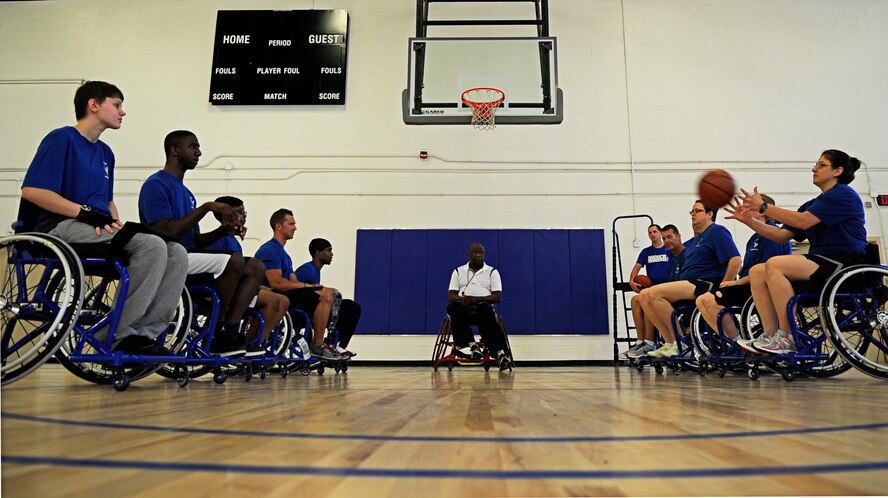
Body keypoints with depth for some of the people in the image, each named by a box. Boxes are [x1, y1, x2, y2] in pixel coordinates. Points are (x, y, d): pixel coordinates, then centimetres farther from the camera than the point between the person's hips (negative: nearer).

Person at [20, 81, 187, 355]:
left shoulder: (105, 152, 23)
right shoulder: (61, 139, -1)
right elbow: (31, 190, -12)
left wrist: (116, 223, 5)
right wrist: (86, 212, -18)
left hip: (100, 229, 8)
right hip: (62, 226, -8)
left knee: (177, 254, -12)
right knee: (152, 245, -29)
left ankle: (144, 333, -16)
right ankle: (116, 334, -22)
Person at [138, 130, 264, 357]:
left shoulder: (185, 192, 23)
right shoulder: (156, 185, -5)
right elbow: (165, 233, -19)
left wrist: (223, 231, -1)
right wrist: (207, 207, -18)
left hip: (188, 258, 9)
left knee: (255, 267, -5)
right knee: (234, 261, -28)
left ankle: (230, 332, -16)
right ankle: (217, 336, -16)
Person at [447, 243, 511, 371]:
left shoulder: (492, 272, 14)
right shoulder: (458, 271, 19)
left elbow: (497, 297, 2)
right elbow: (451, 296, 9)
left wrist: (476, 299, -14)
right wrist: (464, 299, -15)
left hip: (483, 307, -1)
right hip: (463, 308, 2)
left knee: (486, 311, -38)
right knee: (453, 308, -34)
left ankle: (500, 353, -46)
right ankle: (472, 345, -37)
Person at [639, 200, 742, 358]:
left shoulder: (717, 231, -4)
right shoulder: (698, 237, 26)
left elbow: (736, 260, -16)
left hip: (705, 284, -10)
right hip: (690, 284, 10)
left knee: (655, 293, -25)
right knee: (645, 297, -4)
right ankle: (669, 343, -7)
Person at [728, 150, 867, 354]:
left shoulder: (843, 194, -4)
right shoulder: (813, 204, 22)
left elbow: (804, 221, -19)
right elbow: (782, 235, 13)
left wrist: (763, 207, -18)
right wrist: (749, 220, 3)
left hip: (844, 264, -9)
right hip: (821, 262, 9)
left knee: (775, 265, -28)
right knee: (756, 272, -8)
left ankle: (788, 338, -24)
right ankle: (770, 335, -16)